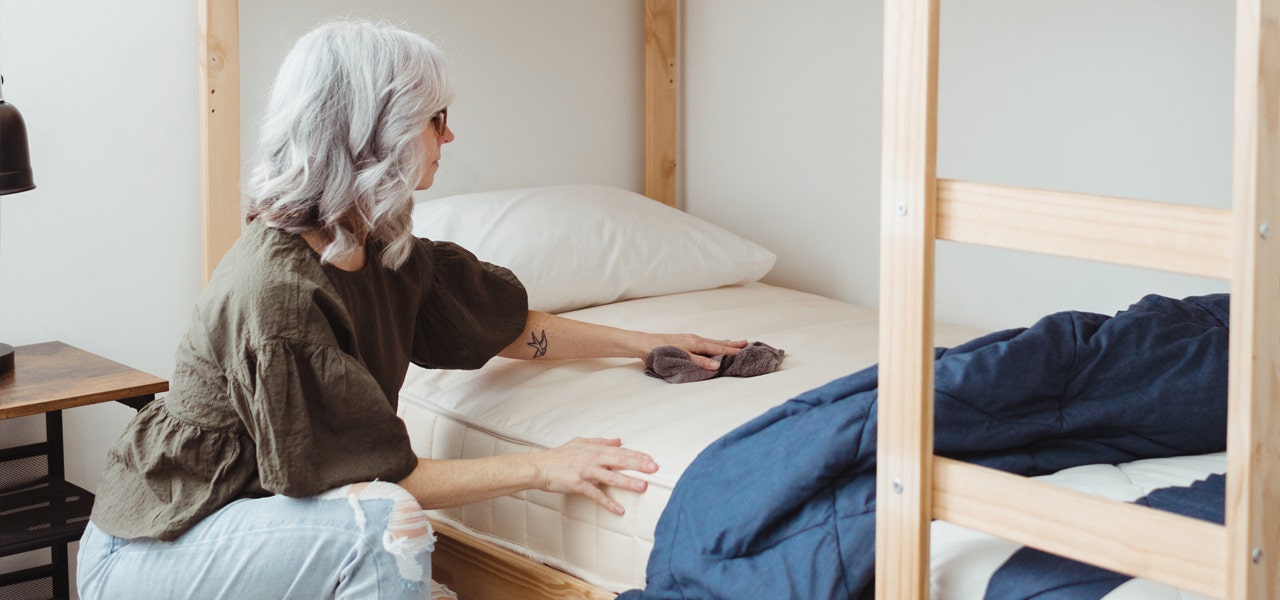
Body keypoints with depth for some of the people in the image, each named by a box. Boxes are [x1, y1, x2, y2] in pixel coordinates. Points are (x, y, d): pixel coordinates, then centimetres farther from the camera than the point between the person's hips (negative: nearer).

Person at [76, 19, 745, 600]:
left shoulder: (386, 254, 1)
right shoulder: (275, 288, -27)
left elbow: (509, 327, 17)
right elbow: (382, 482, -23)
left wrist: (644, 342, 21)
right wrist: (541, 467, -21)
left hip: (255, 517, 9)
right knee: (386, 526, -30)